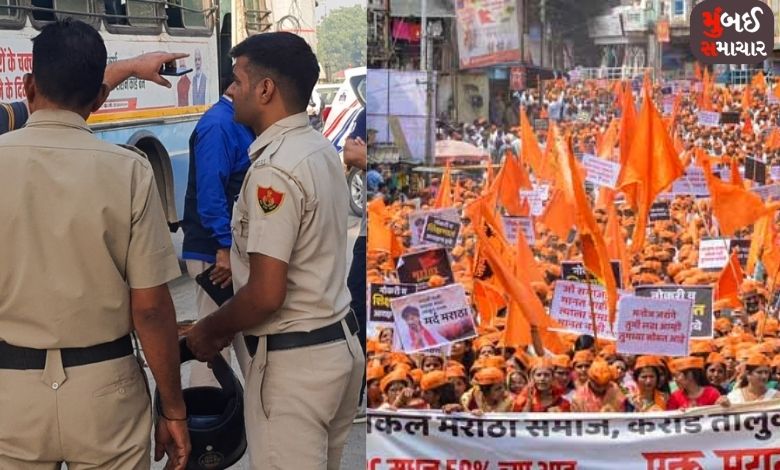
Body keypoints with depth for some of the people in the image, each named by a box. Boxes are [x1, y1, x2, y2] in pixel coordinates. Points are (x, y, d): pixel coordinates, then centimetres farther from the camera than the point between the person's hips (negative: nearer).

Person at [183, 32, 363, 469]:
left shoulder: (273, 171, -21)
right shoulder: (323, 149, 7)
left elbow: (266, 294, -24)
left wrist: (209, 330, -6)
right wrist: (230, 326, 16)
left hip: (293, 360, -9)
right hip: (340, 342, 9)